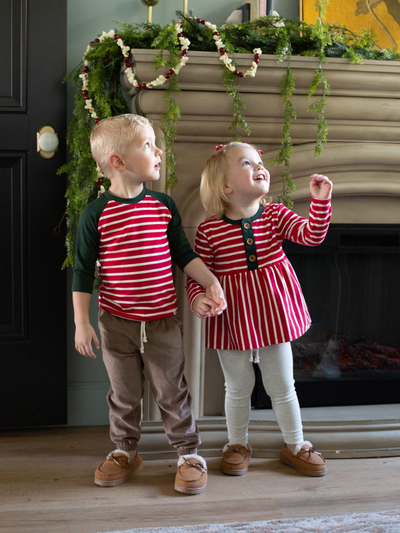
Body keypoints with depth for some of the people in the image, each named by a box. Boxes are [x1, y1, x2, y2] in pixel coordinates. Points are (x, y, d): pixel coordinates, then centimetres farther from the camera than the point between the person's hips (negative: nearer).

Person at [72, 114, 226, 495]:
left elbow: (184, 254, 9)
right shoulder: (96, 213, -10)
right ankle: (124, 453, 34)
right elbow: (83, 272, -5)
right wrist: (81, 323, -7)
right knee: (123, 394, 14)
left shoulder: (164, 206, -1)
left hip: (162, 321, 1)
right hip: (116, 323, -1)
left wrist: (211, 283, -1)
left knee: (171, 392, 9)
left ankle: (189, 454, 25)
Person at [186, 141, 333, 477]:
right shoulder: (209, 231, -11)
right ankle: (238, 444, 37)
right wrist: (197, 297, -25)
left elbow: (312, 235, -14)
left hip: (272, 316, 2)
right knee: (238, 389, 15)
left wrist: (321, 201, -25)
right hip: (232, 321, -2)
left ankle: (295, 446, 34)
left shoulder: (276, 216, -3)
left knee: (282, 387, 14)